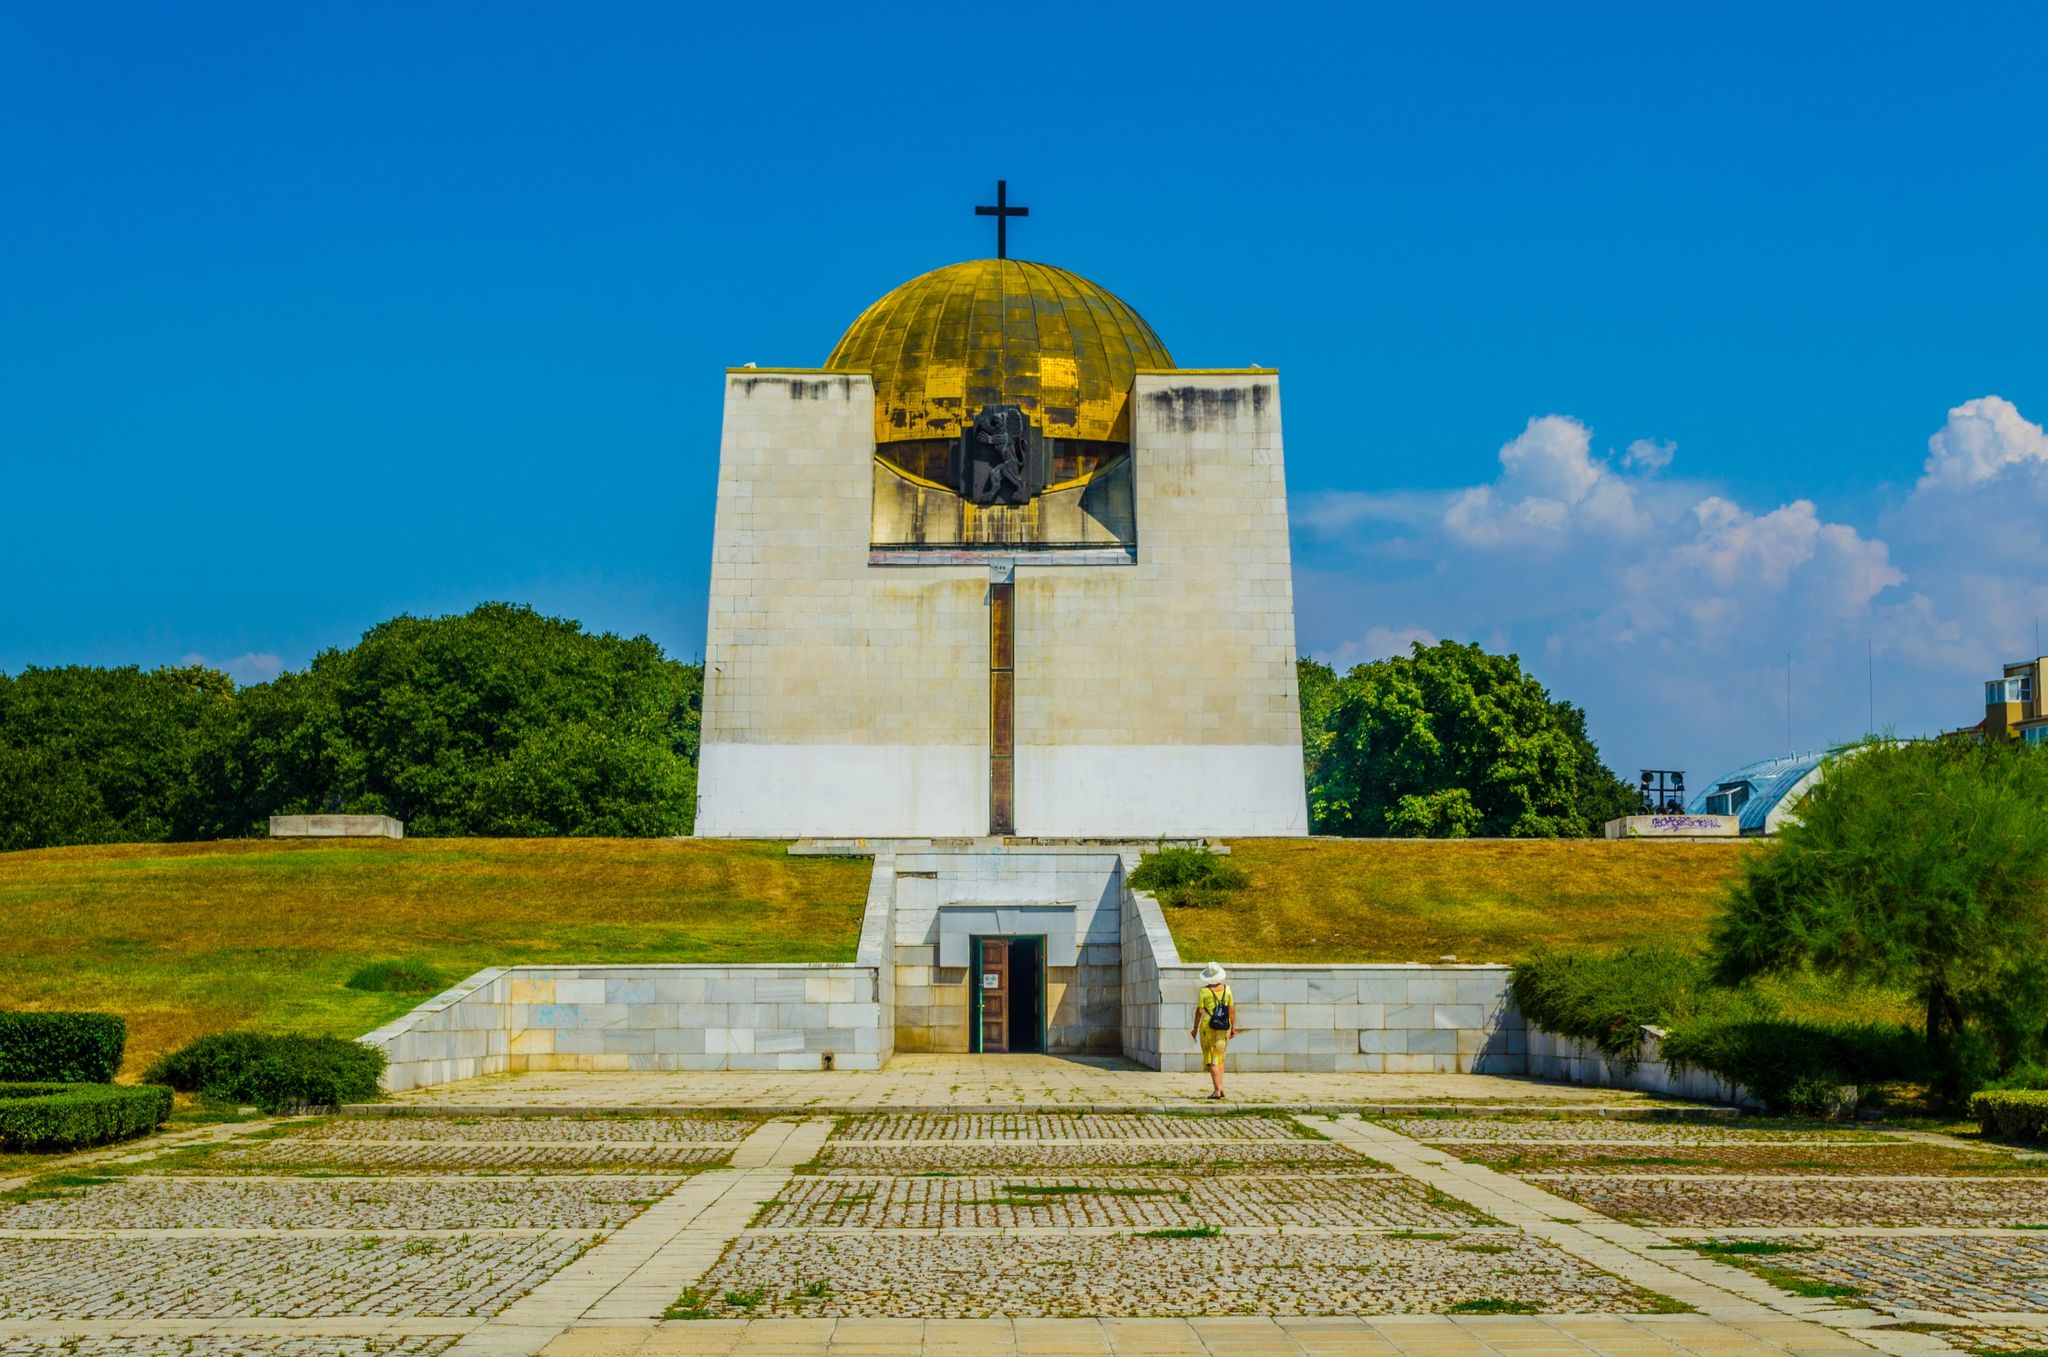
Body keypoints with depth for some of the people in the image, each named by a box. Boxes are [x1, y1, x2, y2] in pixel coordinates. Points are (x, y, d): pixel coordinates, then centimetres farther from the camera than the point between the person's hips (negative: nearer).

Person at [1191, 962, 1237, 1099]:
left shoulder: (1204, 991, -8)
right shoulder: (1226, 989, 2)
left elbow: (1199, 1011, -9)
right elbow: (1232, 1009, 3)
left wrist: (1195, 1028, 1)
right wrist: (1233, 1027, 11)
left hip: (1208, 1027, -4)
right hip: (1224, 1027, 4)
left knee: (1211, 1060, 1)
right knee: (1220, 1058, 19)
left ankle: (1217, 1090, -7)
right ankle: (1221, 1087, 12)